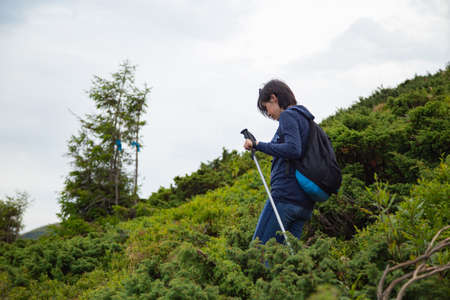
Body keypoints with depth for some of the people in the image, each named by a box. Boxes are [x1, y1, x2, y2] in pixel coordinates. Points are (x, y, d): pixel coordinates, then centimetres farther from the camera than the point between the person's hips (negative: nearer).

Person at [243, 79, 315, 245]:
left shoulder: (288, 116, -3)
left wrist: (259, 145, -13)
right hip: (305, 202, 9)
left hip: (285, 195, -9)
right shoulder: (307, 120, 23)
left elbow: (293, 150, -19)